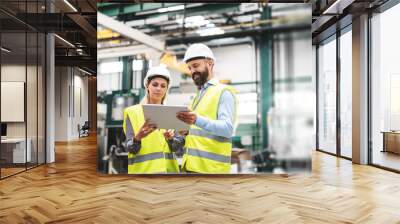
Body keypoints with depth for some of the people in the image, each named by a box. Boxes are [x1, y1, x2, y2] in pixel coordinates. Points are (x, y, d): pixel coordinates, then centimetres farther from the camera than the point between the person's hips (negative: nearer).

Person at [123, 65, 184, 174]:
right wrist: (137, 138, -26)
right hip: (143, 169, -3)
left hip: (168, 168, 3)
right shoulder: (133, 112, 0)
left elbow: (177, 146, 3)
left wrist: (170, 138, -18)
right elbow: (131, 148, -6)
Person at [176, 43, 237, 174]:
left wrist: (198, 120, -34)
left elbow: (227, 128, -19)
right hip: (191, 166, 8)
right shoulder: (199, 96, 21)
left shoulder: (224, 92, -5)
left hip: (211, 168, -8)